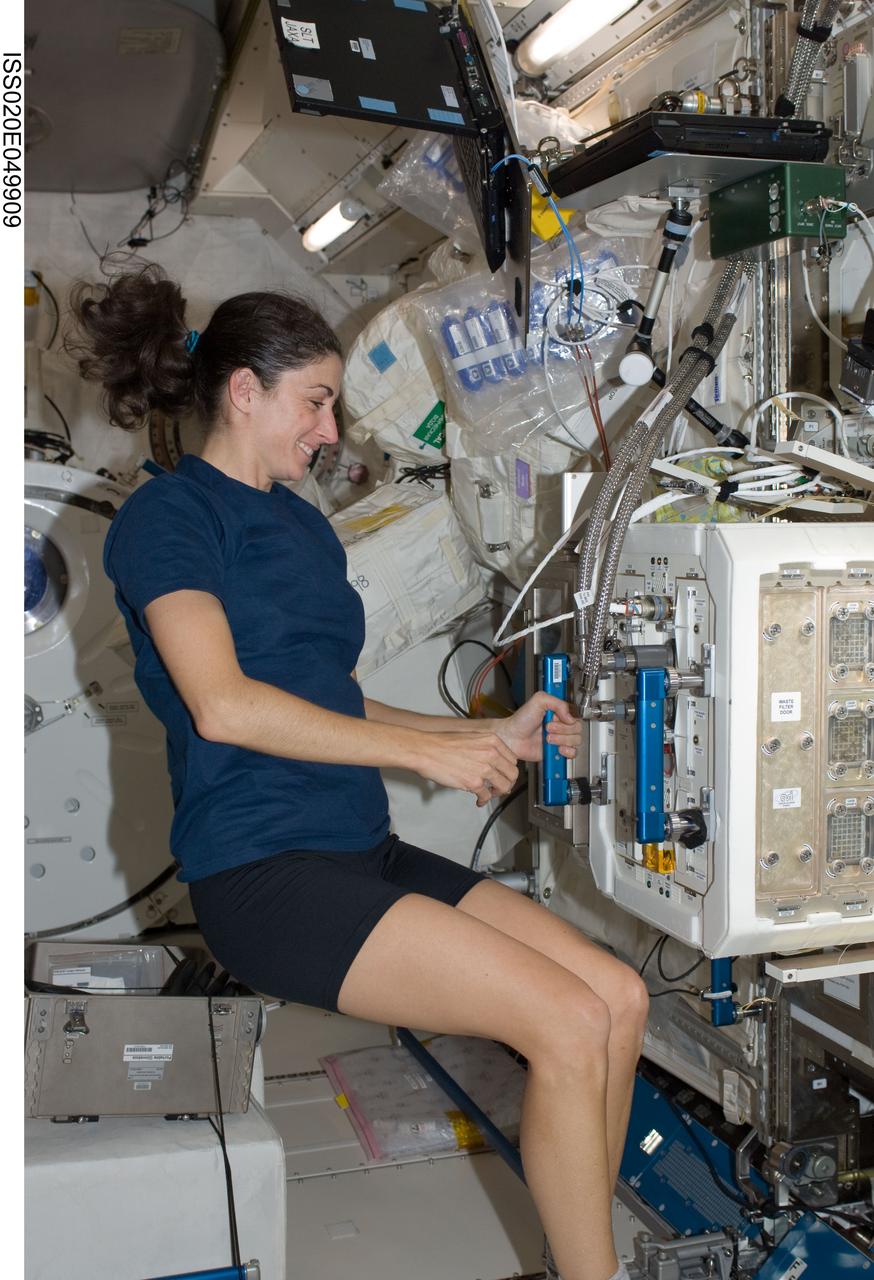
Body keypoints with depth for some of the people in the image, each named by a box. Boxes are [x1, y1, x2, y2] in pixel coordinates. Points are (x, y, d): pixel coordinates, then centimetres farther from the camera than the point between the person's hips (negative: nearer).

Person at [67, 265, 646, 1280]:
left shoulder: (305, 525, 20)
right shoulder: (169, 513, -4)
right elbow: (224, 705, -18)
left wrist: (493, 736, 10)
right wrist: (430, 752, -14)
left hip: (364, 852, 8)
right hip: (263, 872, -8)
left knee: (621, 996, -6)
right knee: (570, 1024, -18)